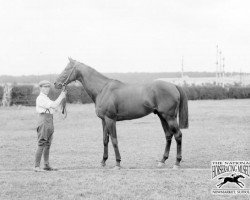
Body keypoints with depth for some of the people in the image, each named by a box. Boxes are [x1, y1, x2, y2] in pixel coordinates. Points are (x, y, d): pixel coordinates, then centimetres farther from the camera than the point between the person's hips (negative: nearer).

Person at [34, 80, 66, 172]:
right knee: (41, 144, -11)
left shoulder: (46, 98, 23)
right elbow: (53, 105, -16)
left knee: (48, 145, 10)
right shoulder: (40, 98, -9)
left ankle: (46, 165, 13)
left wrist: (62, 97, 8)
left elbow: (54, 107, 17)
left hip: (50, 122, 10)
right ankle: (37, 166, -11)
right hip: (44, 120, -10)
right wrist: (61, 96, -10)